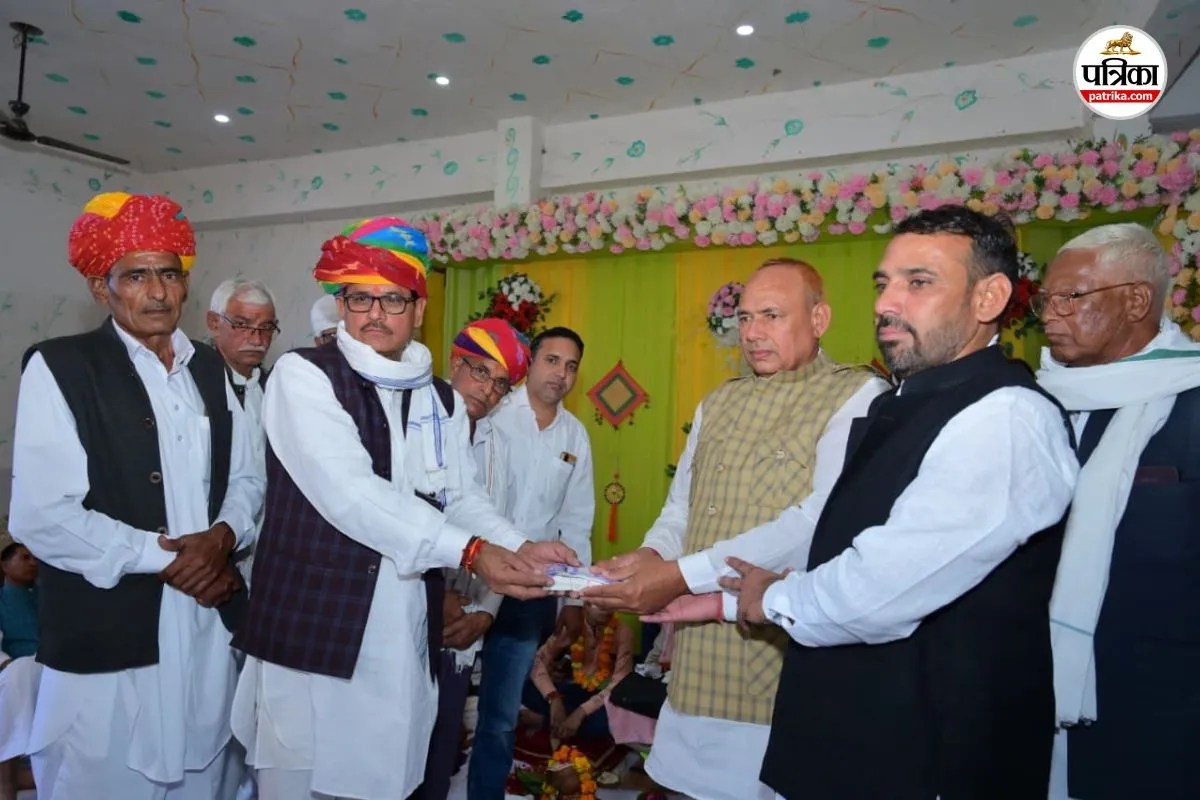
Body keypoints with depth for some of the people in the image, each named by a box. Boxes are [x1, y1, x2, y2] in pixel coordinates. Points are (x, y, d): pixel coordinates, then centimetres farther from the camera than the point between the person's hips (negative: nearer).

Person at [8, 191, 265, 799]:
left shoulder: (208, 368, 10)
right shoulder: (59, 367, -7)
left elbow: (246, 478, 11)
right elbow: (39, 516, -15)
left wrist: (222, 536, -10)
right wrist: (166, 557, -14)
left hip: (210, 630, 5)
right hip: (106, 641, -5)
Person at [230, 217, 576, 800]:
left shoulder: (442, 400, 10)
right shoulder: (302, 375, -8)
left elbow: (462, 498, 7)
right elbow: (349, 492, -21)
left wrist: (520, 548, -13)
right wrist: (470, 553, -26)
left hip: (405, 638, 5)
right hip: (312, 628, -4)